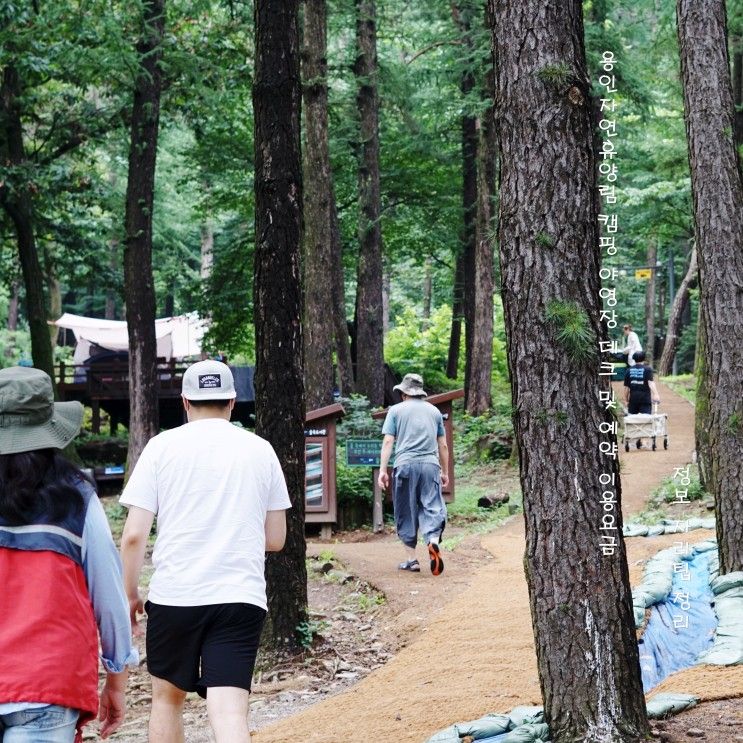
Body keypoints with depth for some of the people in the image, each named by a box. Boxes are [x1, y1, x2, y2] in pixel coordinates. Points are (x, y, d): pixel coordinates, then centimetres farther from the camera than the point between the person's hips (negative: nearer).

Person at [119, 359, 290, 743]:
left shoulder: (163, 445, 1)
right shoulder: (260, 449, 7)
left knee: (167, 697, 19)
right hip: (242, 596, 1)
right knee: (229, 712, -6)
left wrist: (130, 594, 9)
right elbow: (276, 539, 12)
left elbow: (134, 534, -4)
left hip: (173, 596, 0)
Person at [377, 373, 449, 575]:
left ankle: (411, 559, 8)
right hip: (430, 465, 1)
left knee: (406, 513, 6)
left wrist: (383, 470, -2)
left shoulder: (396, 410, 8)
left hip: (405, 464, -1)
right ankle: (433, 541, -29)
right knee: (432, 506, -1)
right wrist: (445, 472, 24)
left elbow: (388, 442, -1)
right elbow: (443, 445, 17)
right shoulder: (434, 411, 16)